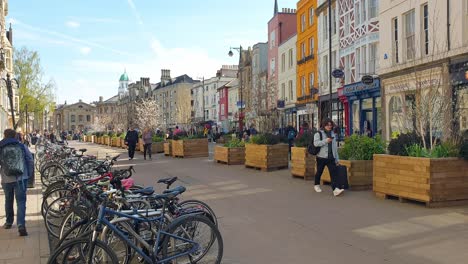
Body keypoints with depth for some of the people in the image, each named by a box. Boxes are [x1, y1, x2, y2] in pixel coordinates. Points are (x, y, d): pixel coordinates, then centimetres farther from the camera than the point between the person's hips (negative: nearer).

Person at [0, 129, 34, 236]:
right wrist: (29, 174, 11)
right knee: (21, 201, -2)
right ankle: (21, 225, -15)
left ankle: (9, 222, 34)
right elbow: (30, 160, 2)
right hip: (21, 178, -1)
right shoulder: (22, 146, 3)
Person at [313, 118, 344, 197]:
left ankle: (335, 189, -16)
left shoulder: (333, 134, 16)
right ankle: (317, 185, 31)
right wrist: (325, 141, -23)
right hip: (321, 157, -4)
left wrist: (337, 159, 18)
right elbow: (316, 143, -17)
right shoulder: (318, 133, -2)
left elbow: (335, 147, 19)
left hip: (331, 158, 4)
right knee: (319, 172, 9)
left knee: (333, 173, -9)